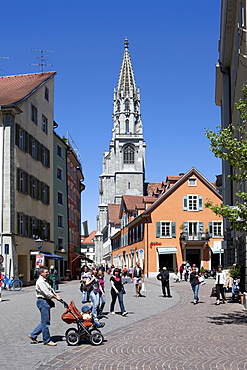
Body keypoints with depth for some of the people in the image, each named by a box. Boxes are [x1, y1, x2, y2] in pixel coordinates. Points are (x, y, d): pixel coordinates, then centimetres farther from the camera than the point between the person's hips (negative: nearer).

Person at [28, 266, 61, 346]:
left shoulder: (45, 281, 18)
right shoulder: (40, 281, -16)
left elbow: (51, 289, 22)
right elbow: (47, 293, -20)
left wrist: (56, 295, 6)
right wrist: (56, 298, -10)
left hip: (46, 302, 11)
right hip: (43, 301, -11)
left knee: (44, 321, 14)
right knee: (45, 322, -4)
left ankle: (33, 335, 22)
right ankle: (47, 340, 3)